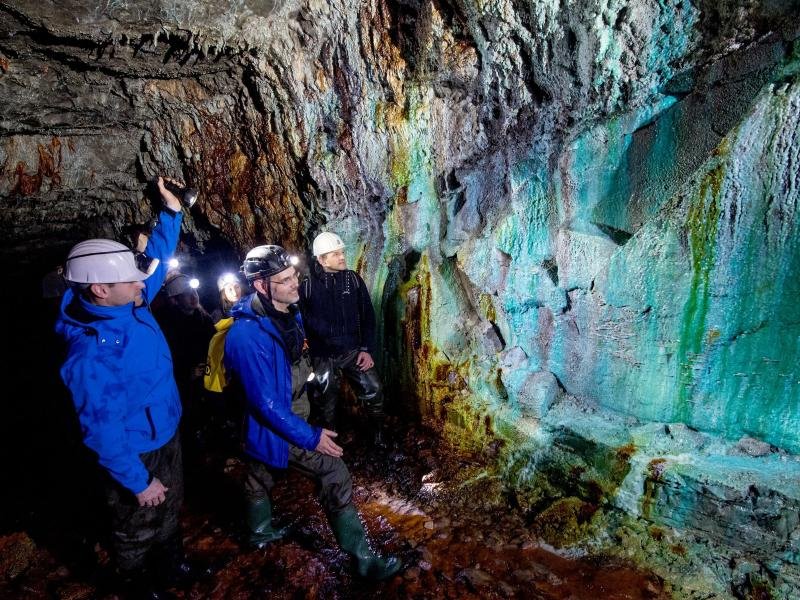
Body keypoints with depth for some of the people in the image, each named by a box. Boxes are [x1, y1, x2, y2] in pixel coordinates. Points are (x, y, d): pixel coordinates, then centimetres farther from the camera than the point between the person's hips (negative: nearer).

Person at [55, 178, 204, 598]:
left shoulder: (129, 304, -11)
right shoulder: (90, 355, -35)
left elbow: (158, 259, 5)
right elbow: (102, 431, -28)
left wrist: (171, 211, -2)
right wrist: (138, 481, -18)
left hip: (166, 437, 8)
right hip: (136, 455, -8)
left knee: (170, 510, 29)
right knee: (138, 528, 20)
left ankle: (173, 566, 55)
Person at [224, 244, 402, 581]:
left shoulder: (287, 312, -4)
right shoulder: (248, 335, -32)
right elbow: (266, 402, -30)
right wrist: (310, 437, -25)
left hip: (287, 418, 9)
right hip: (276, 428, -9)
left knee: (260, 475, 29)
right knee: (335, 475, -6)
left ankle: (260, 531, 54)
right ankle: (363, 559, 7)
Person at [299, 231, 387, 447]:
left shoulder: (353, 279, -1)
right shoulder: (307, 285, -6)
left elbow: (368, 317, 2)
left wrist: (367, 349, -3)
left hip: (353, 350, 1)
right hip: (323, 356, -1)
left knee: (373, 389, -9)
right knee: (325, 402, 11)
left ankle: (378, 433, 16)